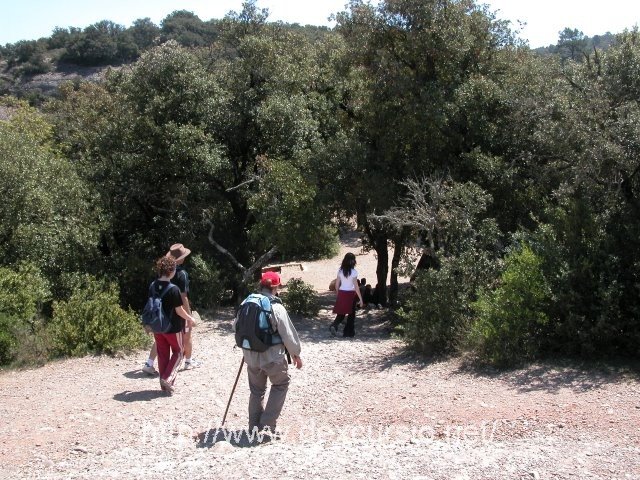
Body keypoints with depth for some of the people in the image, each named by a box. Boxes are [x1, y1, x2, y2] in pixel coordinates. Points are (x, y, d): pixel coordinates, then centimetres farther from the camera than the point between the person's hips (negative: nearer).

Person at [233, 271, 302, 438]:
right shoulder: (277, 308, -17)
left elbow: (236, 326, 10)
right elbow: (288, 335, -13)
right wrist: (296, 354, 2)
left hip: (251, 357, 5)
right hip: (273, 357, -5)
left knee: (256, 390, 21)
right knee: (281, 384, 18)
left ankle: (254, 426, 28)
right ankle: (267, 425, 12)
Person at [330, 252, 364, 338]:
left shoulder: (340, 270, 1)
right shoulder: (353, 272, -13)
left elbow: (337, 285, 5)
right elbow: (356, 286, -13)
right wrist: (361, 299, -8)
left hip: (341, 293, 4)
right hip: (350, 294, -4)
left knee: (341, 313, 14)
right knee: (351, 314, 11)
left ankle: (334, 325, -10)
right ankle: (349, 332, 14)